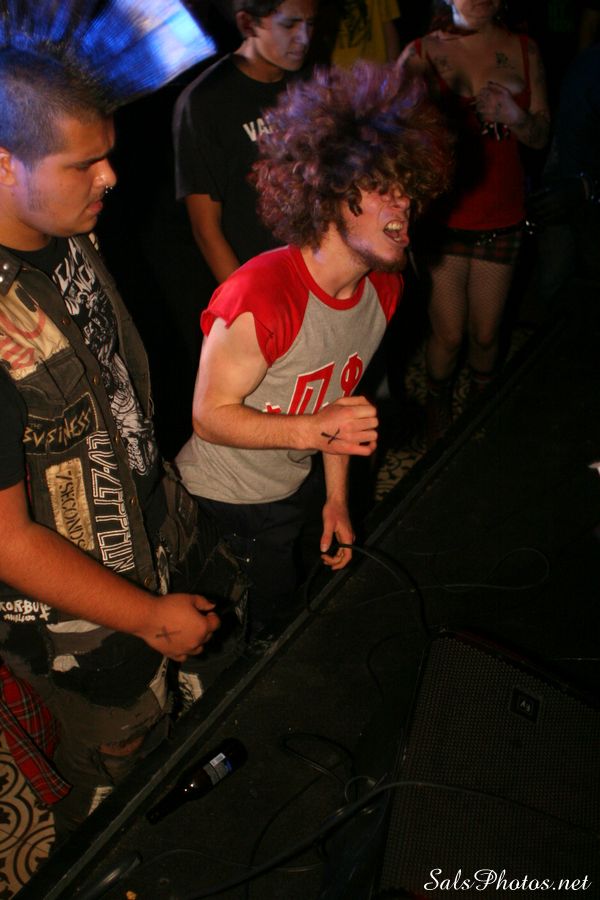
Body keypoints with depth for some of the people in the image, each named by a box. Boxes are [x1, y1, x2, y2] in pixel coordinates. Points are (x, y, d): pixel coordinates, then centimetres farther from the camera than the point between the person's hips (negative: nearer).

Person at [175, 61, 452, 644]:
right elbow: (210, 416, -26)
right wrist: (312, 431, -41)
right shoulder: (259, 300, -36)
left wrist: (336, 499, 6)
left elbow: (336, 402, 1)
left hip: (298, 487, 7)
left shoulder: (383, 288, -10)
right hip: (223, 503, -6)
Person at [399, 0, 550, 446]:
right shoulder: (422, 53, -5)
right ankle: (438, 406, 34)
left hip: (501, 217, 3)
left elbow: (541, 136, 5)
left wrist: (515, 116, -16)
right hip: (443, 214, -2)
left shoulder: (524, 50, 4)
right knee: (448, 333, 3)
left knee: (485, 333, 10)